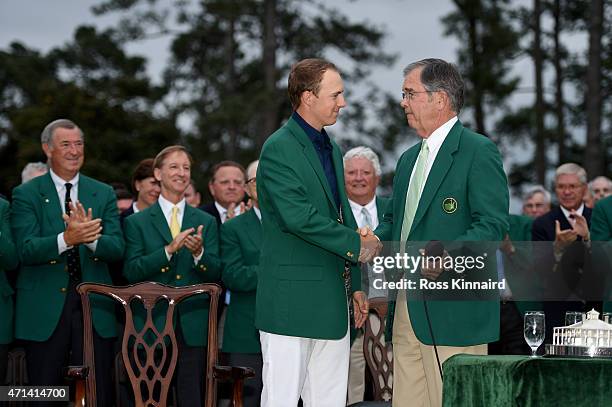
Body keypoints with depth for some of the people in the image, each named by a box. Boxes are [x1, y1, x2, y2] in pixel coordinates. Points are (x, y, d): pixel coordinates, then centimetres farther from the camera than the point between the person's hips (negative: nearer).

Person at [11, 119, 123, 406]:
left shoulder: (104, 194, 10)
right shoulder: (26, 194, 2)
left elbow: (117, 249, -1)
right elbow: (26, 250, -11)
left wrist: (89, 238, -23)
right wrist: (66, 239, -29)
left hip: (95, 308, 2)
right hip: (44, 311, -2)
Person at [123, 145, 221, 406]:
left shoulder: (206, 222, 12)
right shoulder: (137, 222, 7)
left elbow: (216, 274, 6)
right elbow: (131, 272, -4)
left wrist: (199, 253, -16)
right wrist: (169, 250, -17)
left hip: (193, 327, 1)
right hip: (153, 326, -1)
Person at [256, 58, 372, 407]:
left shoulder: (332, 149, 17)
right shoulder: (279, 149, -10)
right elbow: (298, 216, -21)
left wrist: (355, 284, 20)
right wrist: (355, 243, -14)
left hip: (331, 302, 8)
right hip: (292, 300, -8)